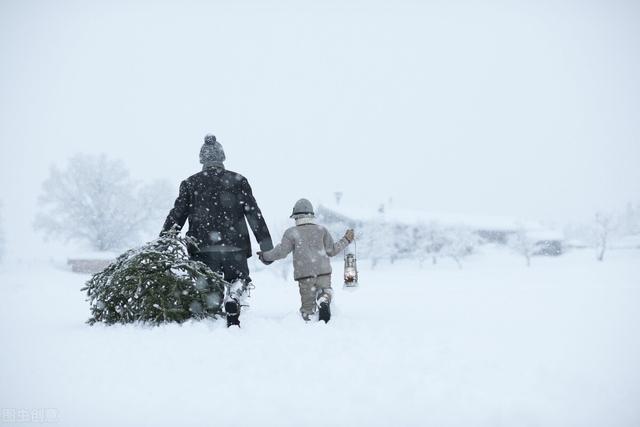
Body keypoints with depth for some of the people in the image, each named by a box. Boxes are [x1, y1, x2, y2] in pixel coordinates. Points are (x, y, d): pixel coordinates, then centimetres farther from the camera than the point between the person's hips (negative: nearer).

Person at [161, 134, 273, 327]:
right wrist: (266, 247, 4)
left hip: (203, 248, 1)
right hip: (235, 246, -1)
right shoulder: (238, 181, 4)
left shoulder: (190, 184, 6)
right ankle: (233, 302, -14)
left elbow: (177, 215, 4)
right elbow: (254, 214, 1)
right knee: (240, 280, 15)